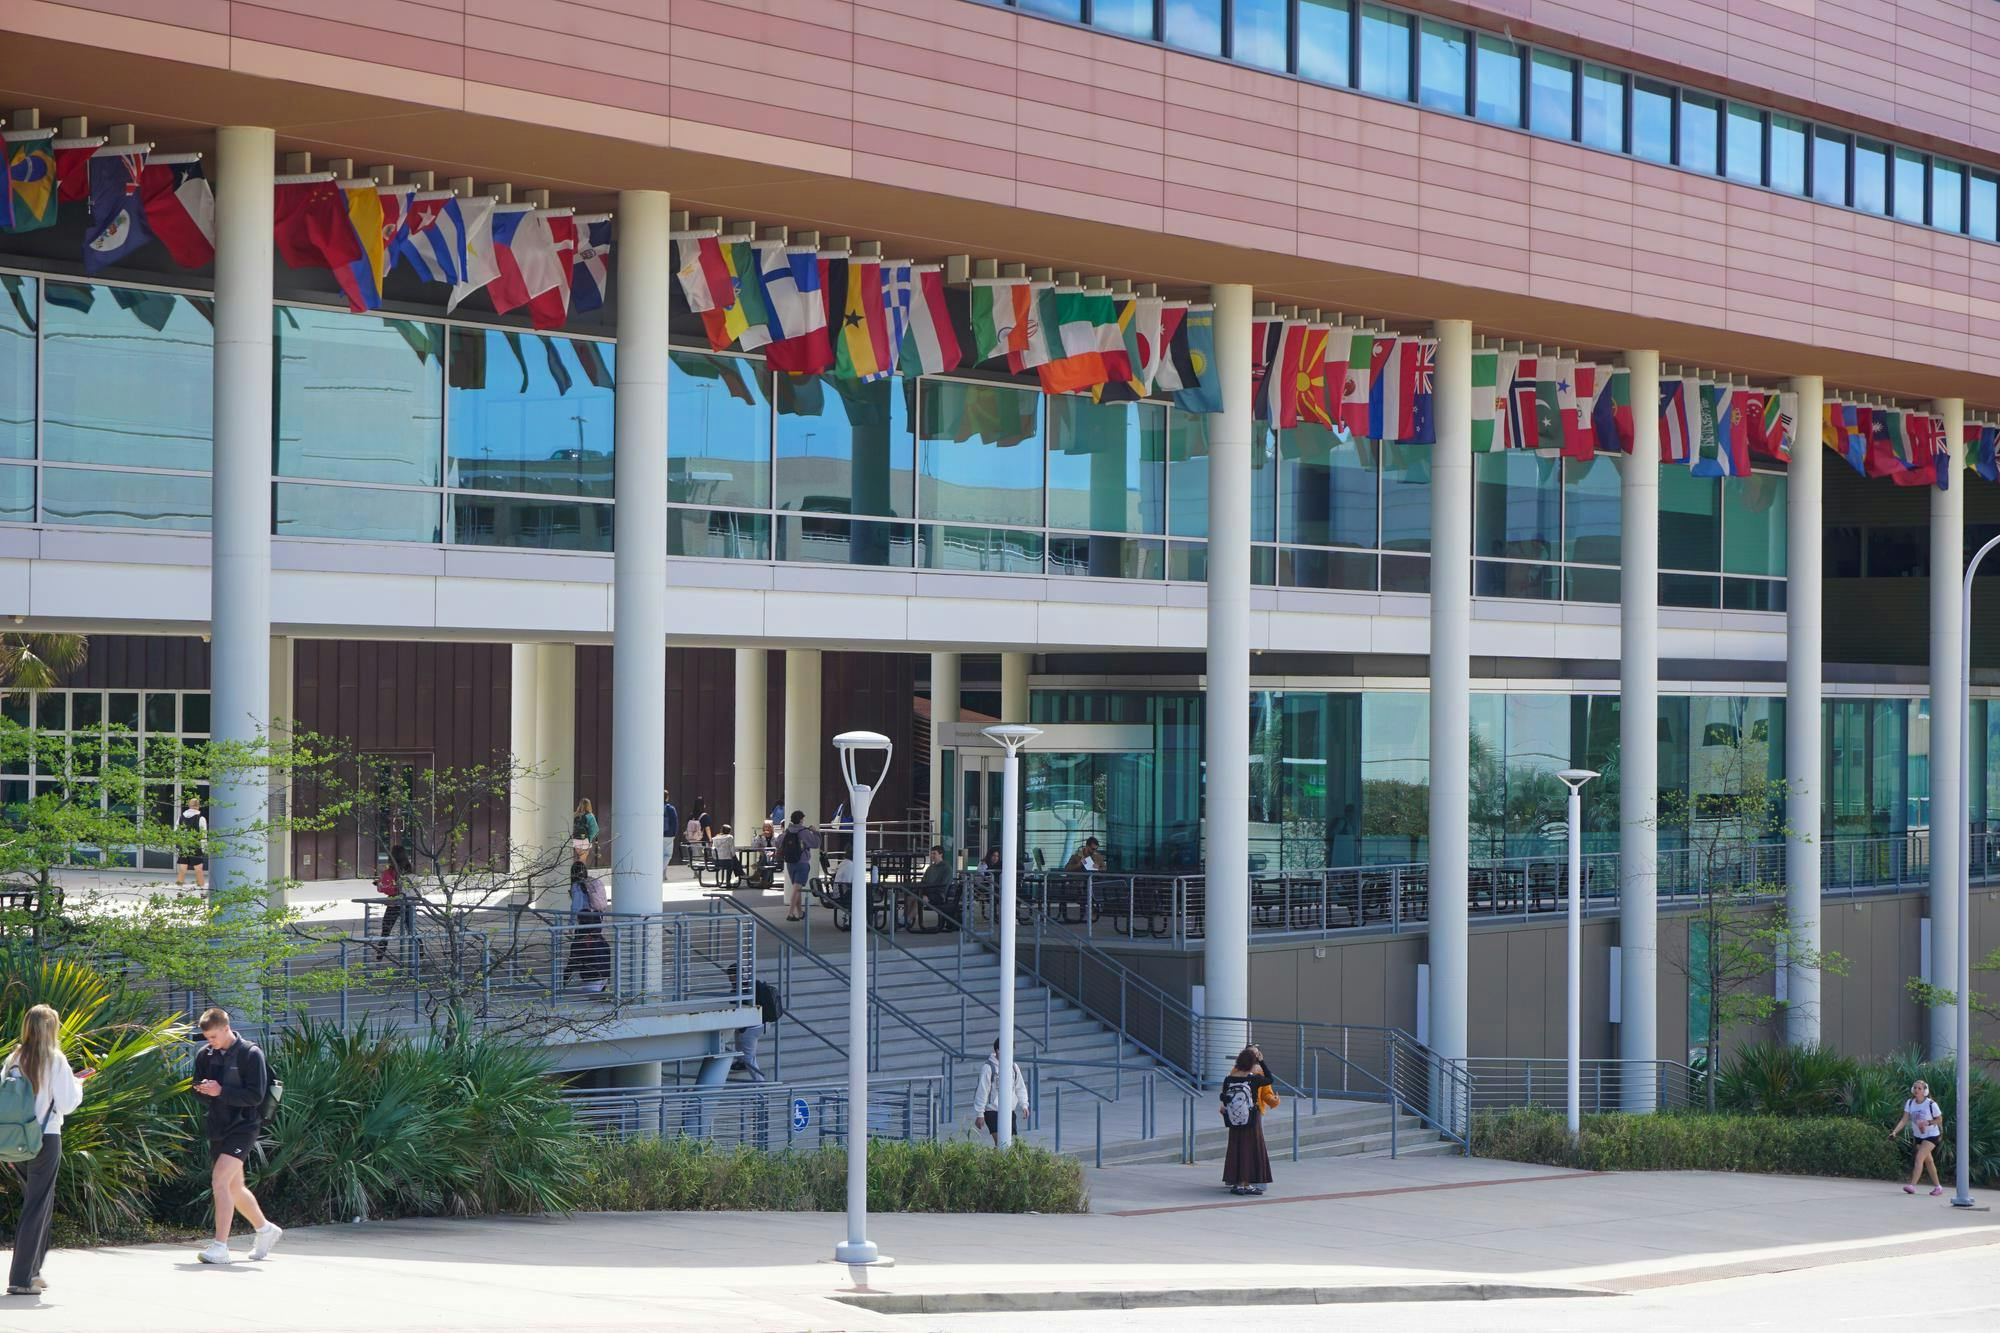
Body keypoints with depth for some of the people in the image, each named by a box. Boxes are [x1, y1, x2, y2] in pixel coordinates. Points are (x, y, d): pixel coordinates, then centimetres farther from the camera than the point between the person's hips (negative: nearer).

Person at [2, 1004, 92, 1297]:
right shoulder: (55, 1060, -9)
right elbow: (66, 1104, -11)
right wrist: (77, 1083, 7)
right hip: (45, 1139, -5)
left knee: (40, 1205, 20)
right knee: (36, 1209, -1)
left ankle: (32, 1270, 21)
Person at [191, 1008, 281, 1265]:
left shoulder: (250, 1054, -11)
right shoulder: (205, 1054, 8)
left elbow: (256, 1096, -15)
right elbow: (198, 1087, 15)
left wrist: (221, 1092, -23)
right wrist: (204, 1090, -9)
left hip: (243, 1126, -7)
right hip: (217, 1127, 7)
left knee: (220, 1180, -21)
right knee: (234, 1188, 15)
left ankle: (220, 1247, -22)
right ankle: (266, 1229, 37)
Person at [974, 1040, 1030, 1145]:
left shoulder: (1013, 1067, 8)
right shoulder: (988, 1068, -10)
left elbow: (1020, 1088, 16)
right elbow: (982, 1091, -9)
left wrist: (1024, 1104, 1)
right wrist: (980, 1114, -8)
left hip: (1010, 1111, 6)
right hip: (993, 1111, -6)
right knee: (1000, 1142, -16)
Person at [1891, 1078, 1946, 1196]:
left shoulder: (1931, 1104, -19)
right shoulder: (1910, 1103, -6)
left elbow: (1939, 1120, -9)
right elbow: (1904, 1120, -9)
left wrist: (1927, 1123, -27)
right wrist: (1895, 1132, -24)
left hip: (1931, 1135, -6)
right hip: (1918, 1136, 6)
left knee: (1919, 1158, -21)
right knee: (1928, 1161, 15)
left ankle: (1912, 1185, -29)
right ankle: (1938, 1186, 28)